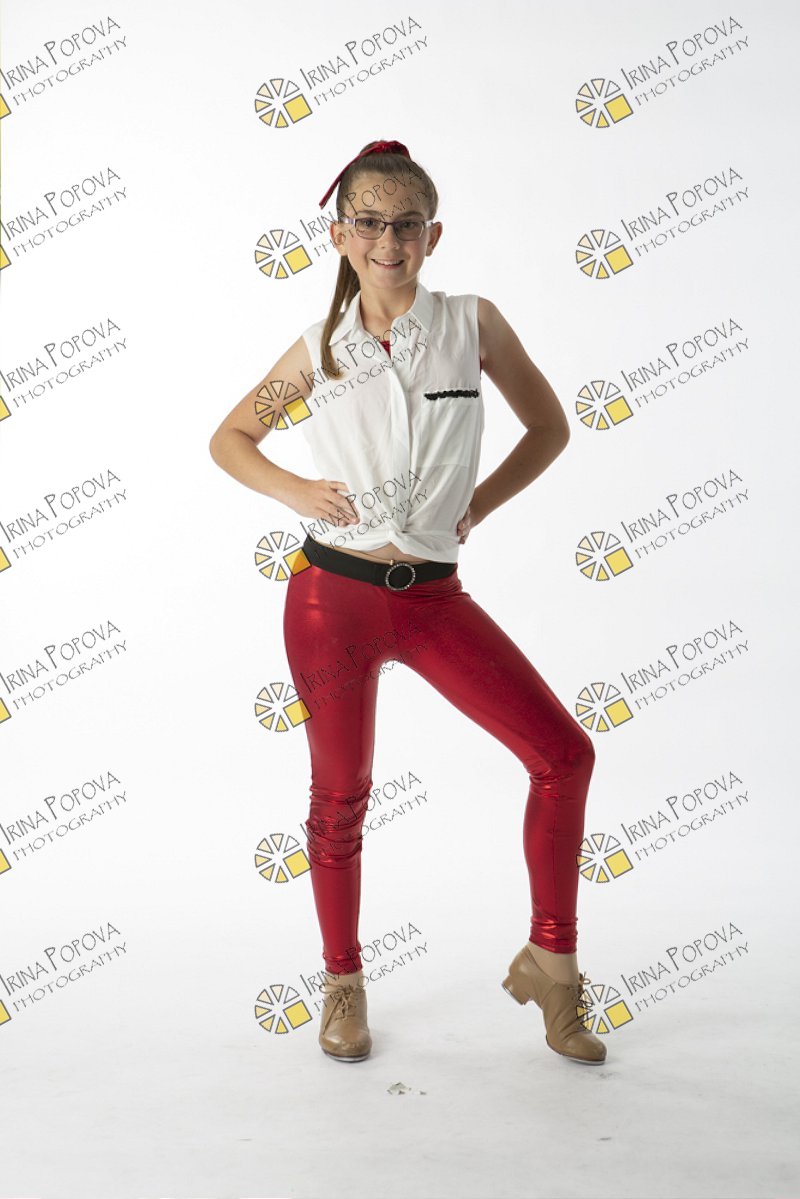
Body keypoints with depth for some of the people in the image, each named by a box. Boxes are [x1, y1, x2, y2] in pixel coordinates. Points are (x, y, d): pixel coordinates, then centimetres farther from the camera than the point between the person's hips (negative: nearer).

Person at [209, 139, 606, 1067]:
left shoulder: (474, 324, 1)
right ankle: (343, 983, 31)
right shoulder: (319, 350, 1)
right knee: (340, 795, 9)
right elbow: (229, 440, 13)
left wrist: (477, 505, 1)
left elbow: (548, 428, 12)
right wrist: (298, 493, -4)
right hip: (334, 595, -1)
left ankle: (550, 961, 16)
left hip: (435, 595, 1)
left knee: (563, 752, -4)